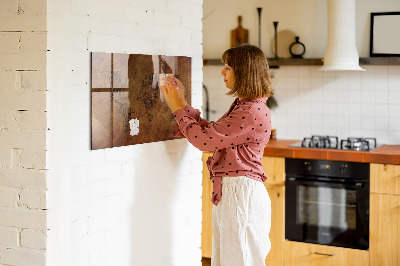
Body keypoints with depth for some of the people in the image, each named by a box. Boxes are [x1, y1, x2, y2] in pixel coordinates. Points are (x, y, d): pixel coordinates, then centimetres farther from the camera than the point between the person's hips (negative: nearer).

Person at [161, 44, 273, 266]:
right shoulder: (242, 105, 14)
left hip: (241, 194, -10)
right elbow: (211, 132, 17)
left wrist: (178, 108, -7)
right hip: (228, 192, 10)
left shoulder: (253, 112, -20)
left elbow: (204, 139, -19)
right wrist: (183, 103, 15)